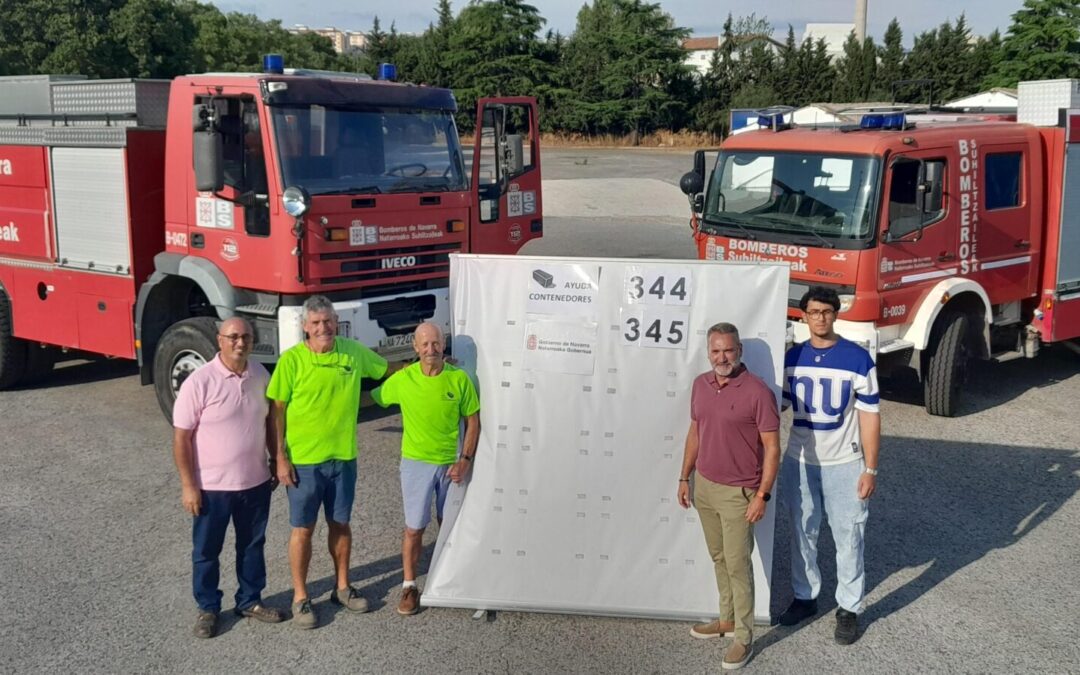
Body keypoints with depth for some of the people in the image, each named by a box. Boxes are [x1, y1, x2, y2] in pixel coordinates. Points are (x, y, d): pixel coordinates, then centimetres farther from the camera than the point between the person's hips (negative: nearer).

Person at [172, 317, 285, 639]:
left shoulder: (260, 375, -1)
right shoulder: (199, 382, -18)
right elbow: (181, 437, -14)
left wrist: (276, 462, 13)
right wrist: (188, 485, -15)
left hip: (256, 482, 5)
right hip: (212, 485, -5)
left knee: (252, 545, 18)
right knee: (206, 550, 11)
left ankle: (250, 600, 35)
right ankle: (208, 608, 28)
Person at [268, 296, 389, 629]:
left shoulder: (354, 352, -1)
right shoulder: (292, 360, -12)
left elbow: (389, 369, 16)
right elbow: (277, 411, -9)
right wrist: (281, 458, -11)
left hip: (343, 457, 4)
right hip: (303, 460, -3)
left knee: (341, 524, 16)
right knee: (303, 529, 7)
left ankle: (342, 587, 33)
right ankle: (300, 597, 20)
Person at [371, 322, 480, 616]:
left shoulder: (459, 378, -9)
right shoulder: (402, 379, -10)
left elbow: (473, 422, -2)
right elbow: (371, 398, 3)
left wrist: (465, 460, -8)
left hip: (451, 463, 1)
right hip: (416, 462, -1)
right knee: (414, 528, 3)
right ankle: (409, 586, 19)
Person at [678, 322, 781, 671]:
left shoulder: (757, 391, -17)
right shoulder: (700, 384, 3)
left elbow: (772, 447, -14)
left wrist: (763, 494, -17)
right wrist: (685, 477, 14)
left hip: (738, 493, -6)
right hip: (704, 486, 6)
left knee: (738, 564, 0)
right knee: (719, 558, 18)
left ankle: (743, 637, 11)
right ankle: (727, 618, 33)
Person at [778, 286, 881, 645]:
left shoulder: (857, 358, -10)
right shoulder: (793, 357, 0)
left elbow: (869, 416, -8)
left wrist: (870, 469, -10)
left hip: (844, 465, -3)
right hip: (799, 463, 3)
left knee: (848, 538, 5)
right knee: (802, 534, 14)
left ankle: (848, 608, 19)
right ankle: (805, 597, 31)